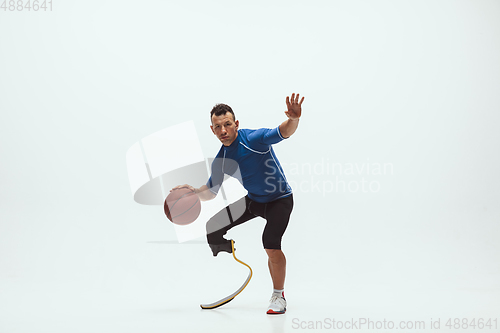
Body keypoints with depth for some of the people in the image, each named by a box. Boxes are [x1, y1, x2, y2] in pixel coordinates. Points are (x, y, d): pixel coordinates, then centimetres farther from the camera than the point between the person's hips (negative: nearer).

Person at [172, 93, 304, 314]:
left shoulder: (254, 139, -24)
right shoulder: (220, 161, -5)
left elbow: (284, 132, -39)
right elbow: (211, 192, 6)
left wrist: (293, 119, -62)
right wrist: (194, 191, -15)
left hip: (279, 199, -6)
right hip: (252, 200, 6)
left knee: (271, 246, -25)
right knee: (213, 229, -1)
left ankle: (278, 296, -4)